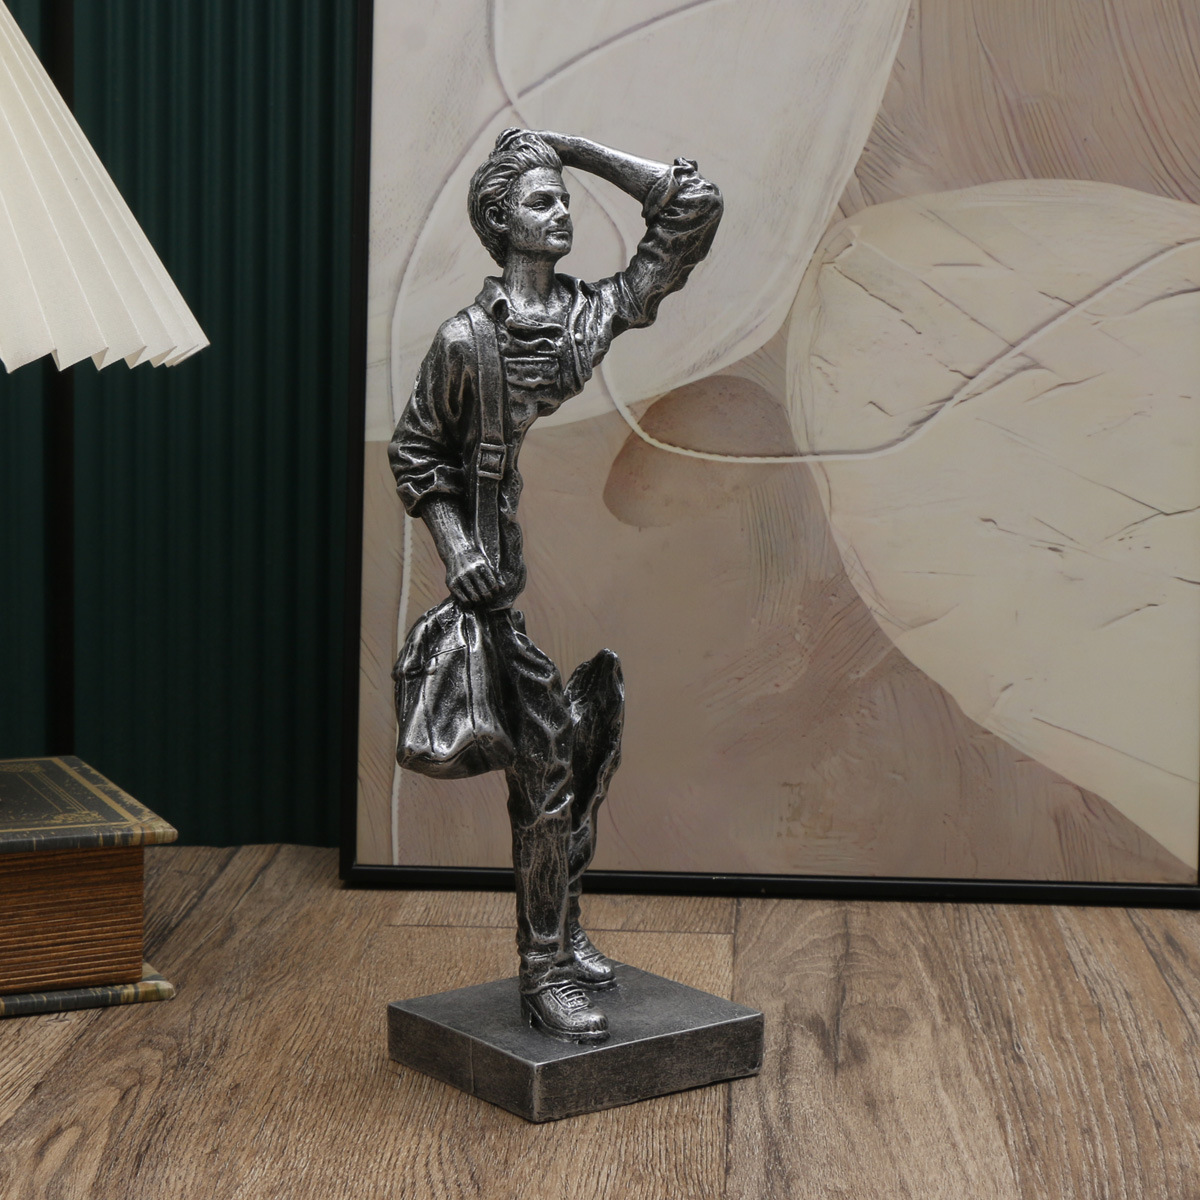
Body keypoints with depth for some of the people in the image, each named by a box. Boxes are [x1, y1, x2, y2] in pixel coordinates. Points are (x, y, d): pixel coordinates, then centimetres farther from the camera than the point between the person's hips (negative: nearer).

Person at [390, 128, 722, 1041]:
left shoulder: (602, 311, 5)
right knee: (547, 764, -5)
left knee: (595, 750, 11)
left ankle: (563, 922, 30)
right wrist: (455, 544, -8)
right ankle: (544, 970, 4)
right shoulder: (468, 339, -4)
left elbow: (692, 208, 6)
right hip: (517, 578, -5)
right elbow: (416, 452, 5)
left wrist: (580, 150, 4)